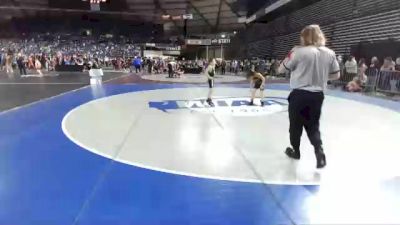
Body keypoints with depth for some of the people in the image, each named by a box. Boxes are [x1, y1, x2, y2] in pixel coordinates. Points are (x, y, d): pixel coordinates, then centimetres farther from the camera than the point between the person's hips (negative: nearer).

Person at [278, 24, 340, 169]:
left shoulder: (299, 52, -12)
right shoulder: (330, 53, 2)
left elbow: (281, 69, -4)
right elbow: (336, 75, 10)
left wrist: (290, 55, 11)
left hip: (299, 94, -4)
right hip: (317, 95, 4)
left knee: (296, 124, 15)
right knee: (313, 125, 17)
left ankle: (295, 150, 33)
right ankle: (319, 152, 0)